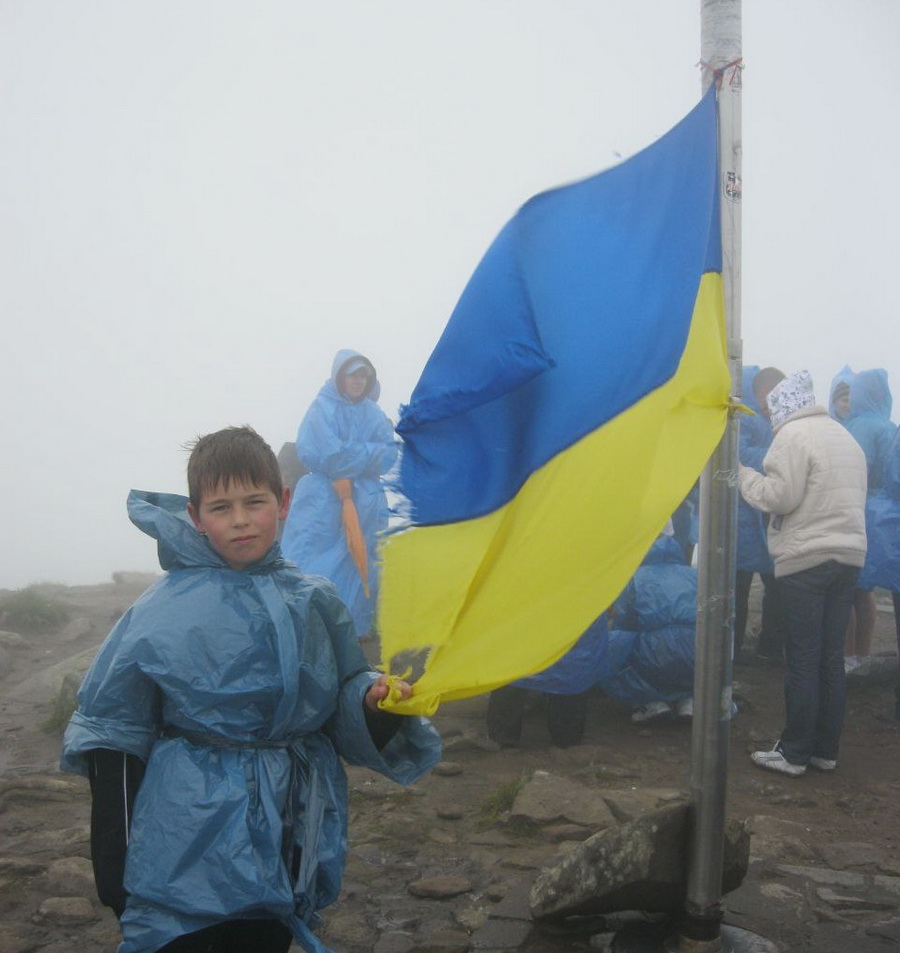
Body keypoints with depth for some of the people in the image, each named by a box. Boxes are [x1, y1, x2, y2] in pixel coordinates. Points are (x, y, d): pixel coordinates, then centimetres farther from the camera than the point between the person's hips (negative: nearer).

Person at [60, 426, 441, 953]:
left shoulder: (314, 603, 0)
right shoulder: (163, 612, -8)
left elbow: (345, 708, 8)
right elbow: (113, 733, -3)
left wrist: (374, 699, -16)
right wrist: (115, 869, -3)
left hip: (291, 840, 3)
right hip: (189, 846, -3)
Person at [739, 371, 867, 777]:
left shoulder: (793, 435, -8)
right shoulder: (845, 437, 17)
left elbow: (778, 496, -14)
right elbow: (853, 499, 19)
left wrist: (742, 473, 0)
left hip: (806, 560, -7)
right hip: (849, 556, 7)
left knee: (803, 659, -2)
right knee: (832, 657, 11)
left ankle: (794, 754, 4)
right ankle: (826, 750, 17)